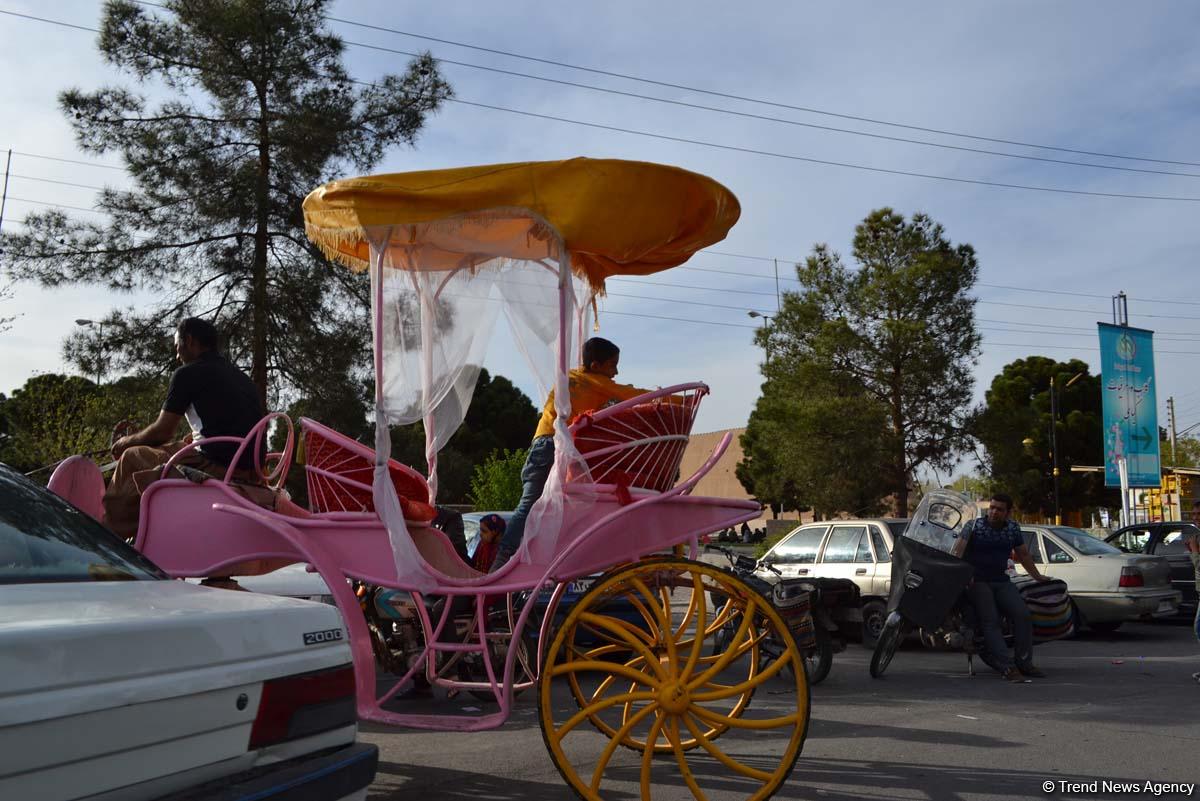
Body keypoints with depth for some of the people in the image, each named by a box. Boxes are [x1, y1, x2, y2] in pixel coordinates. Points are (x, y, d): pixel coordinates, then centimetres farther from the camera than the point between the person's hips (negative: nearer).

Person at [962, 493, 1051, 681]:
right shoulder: (974, 526, -2)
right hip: (977, 581, -4)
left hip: (1001, 581, 4)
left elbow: (1023, 555, 24)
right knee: (990, 621, -20)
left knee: (1023, 614, -16)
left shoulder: (1013, 528, 12)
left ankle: (1023, 662, -7)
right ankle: (1007, 666, -26)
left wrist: (1037, 576, 25)